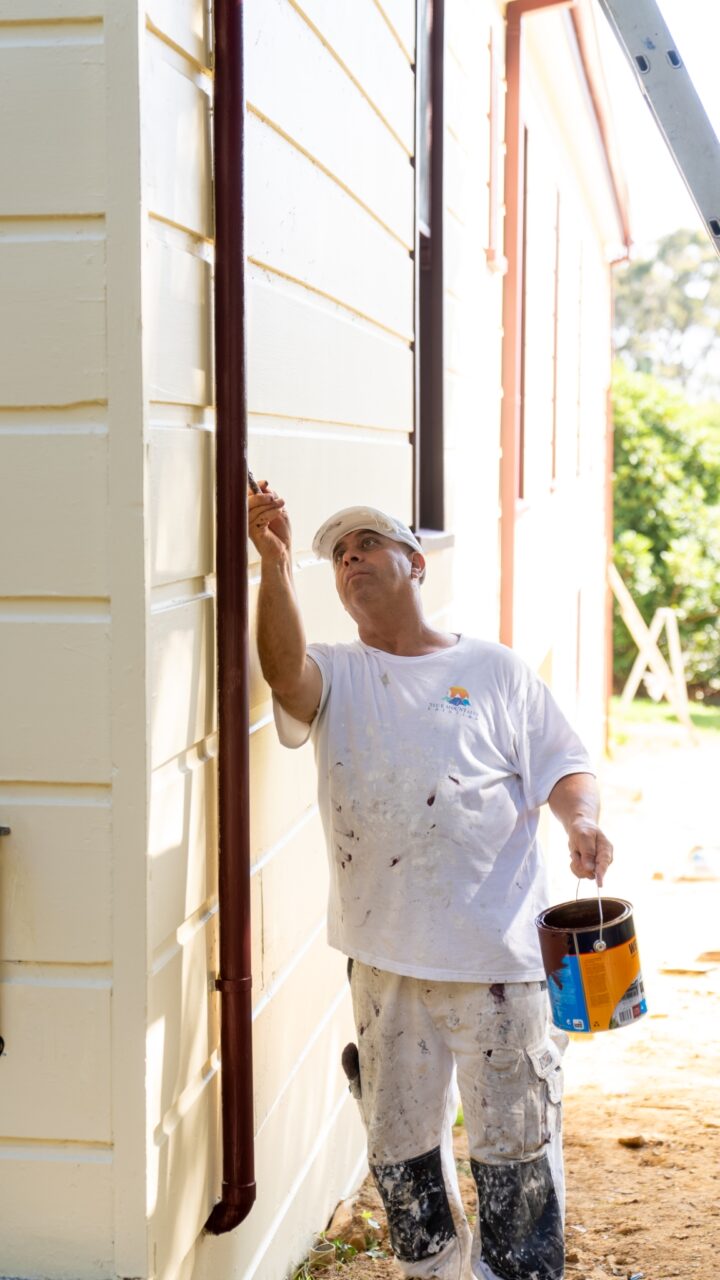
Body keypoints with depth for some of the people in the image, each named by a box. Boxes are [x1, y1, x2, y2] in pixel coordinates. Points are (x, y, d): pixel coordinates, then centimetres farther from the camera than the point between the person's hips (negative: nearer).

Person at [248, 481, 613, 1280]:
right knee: (398, 1141, 16)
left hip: (497, 953, -2)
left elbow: (562, 768, 7)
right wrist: (275, 564, -28)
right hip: (382, 957, 2)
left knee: (515, 1138, 4)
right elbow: (283, 672, -16)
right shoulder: (336, 678, 8)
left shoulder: (494, 672, 7)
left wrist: (580, 821, -15)